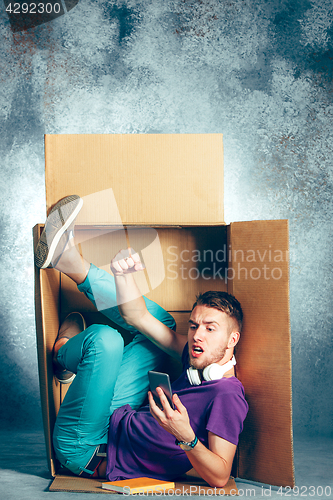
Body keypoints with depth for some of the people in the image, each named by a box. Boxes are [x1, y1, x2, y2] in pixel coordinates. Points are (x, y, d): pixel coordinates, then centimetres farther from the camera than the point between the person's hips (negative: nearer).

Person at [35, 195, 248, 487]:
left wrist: (186, 437, -43)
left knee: (105, 338, -25)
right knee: (161, 319, 9)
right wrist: (123, 274, -13)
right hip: (116, 419, 8)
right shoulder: (198, 361, 1)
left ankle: (64, 351, 14)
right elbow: (137, 317, 2)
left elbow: (219, 477, -27)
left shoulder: (228, 395, -23)